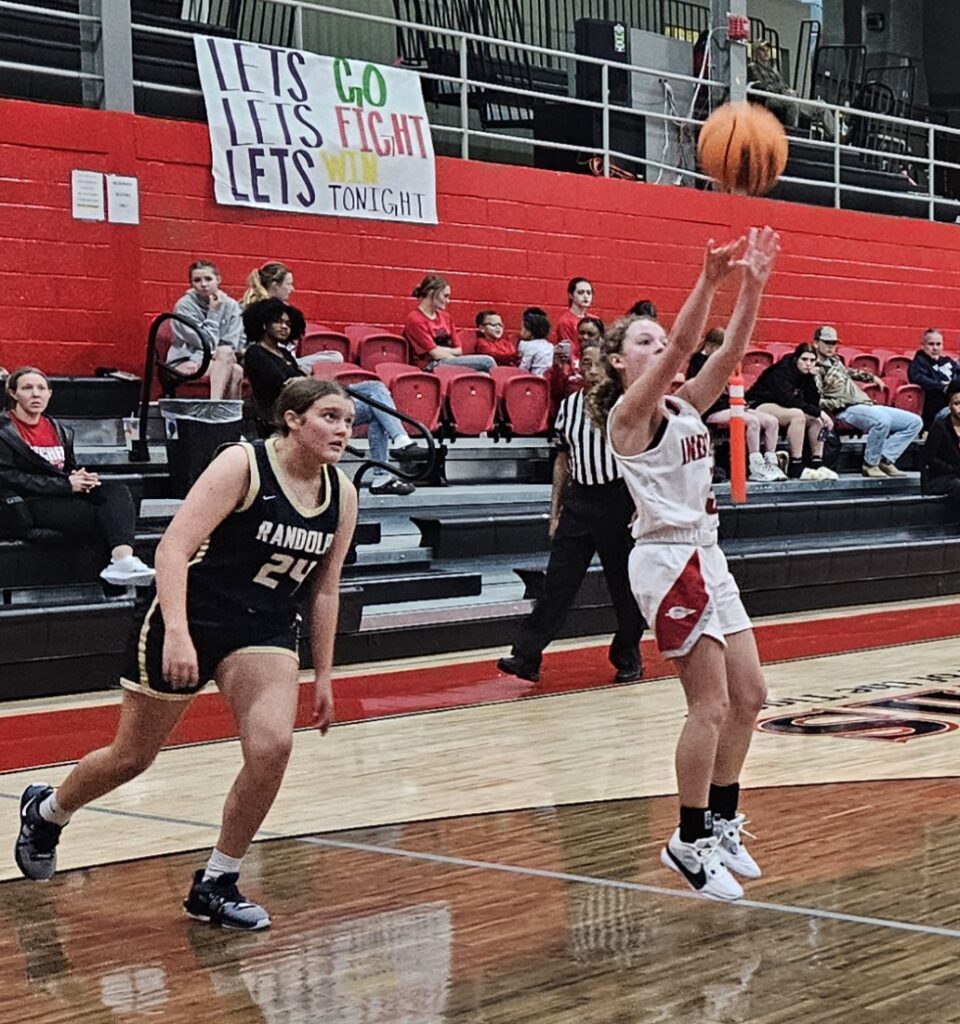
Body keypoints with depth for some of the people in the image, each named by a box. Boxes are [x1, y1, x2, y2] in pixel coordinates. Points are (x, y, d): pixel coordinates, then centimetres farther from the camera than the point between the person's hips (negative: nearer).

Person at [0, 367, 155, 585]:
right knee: (104, 516, -27)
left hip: (66, 494, 6)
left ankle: (123, 557, -43)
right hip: (28, 504, -6)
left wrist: (80, 479, -3)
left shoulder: (59, 430, 22)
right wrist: (66, 484, -15)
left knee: (116, 490, -23)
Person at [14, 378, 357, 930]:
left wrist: (323, 676, 12)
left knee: (272, 746, -18)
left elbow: (325, 589, 10)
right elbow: (174, 547, -23)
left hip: (265, 631, 5)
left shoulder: (342, 494, -1)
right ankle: (45, 811, 40)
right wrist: (176, 631, -34)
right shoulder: (243, 464, -18)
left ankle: (216, 885, 0)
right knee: (132, 757, 9)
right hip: (191, 619, -4)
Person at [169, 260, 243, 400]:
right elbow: (206, 343, -13)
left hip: (215, 362, 4)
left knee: (236, 371, -31)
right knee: (226, 353, -31)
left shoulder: (230, 305, 4)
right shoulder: (184, 305, -8)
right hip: (186, 363, -4)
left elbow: (232, 343, -1)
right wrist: (213, 313, -12)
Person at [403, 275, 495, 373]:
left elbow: (458, 350, 14)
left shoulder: (445, 316, 18)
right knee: (487, 361, -24)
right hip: (431, 366, -7)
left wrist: (442, 350, -6)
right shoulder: (415, 318, -5)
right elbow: (435, 353, -11)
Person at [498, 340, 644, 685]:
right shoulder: (569, 406, 7)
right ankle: (527, 655, -5)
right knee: (558, 580, -2)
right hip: (578, 501, 3)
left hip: (618, 499, -3)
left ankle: (628, 659, 20)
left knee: (624, 585, 6)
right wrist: (555, 510, 12)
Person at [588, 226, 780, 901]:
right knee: (711, 705, -8)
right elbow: (683, 349, -22)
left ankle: (721, 823, 24)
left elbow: (730, 351, 3)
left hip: (707, 555, 9)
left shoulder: (685, 407, 14)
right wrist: (710, 279, -30)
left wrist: (753, 284, -8)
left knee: (749, 697, 10)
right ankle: (691, 842, 2)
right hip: (669, 559, -9)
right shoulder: (630, 412, -8)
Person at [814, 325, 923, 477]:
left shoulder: (834, 360, 19)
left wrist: (871, 377, 37)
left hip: (866, 405, 10)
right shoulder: (815, 369, -7)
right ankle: (870, 465, -21)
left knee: (914, 422, 2)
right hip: (848, 410, -10)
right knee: (882, 420, -40)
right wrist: (841, 403, -24)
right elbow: (817, 401, -17)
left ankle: (885, 459, -7)